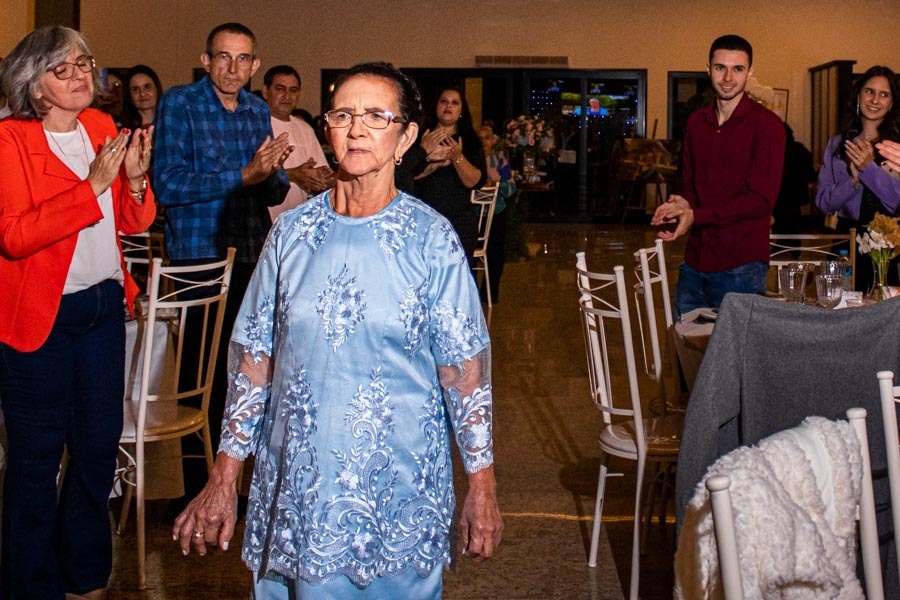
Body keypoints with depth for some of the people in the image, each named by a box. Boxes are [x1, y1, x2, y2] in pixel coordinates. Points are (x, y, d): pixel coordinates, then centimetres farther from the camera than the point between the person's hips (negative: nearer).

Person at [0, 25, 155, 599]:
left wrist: (135, 178, -10)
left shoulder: (102, 128, 7)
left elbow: (133, 223, 11)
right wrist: (93, 186, -24)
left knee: (101, 444, 13)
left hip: (104, 305, 6)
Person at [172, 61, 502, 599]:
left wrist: (482, 488, -5)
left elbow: (465, 369, -4)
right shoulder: (292, 233, 2)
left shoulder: (431, 239, -5)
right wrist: (224, 479, 4)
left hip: (400, 493, -2)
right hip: (298, 487, 2)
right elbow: (254, 358, 5)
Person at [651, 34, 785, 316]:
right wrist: (683, 205, -5)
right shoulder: (696, 121, 12)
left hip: (741, 270, -6)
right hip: (694, 265, 6)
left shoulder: (766, 125, -8)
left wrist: (697, 216, -19)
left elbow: (761, 200, -13)